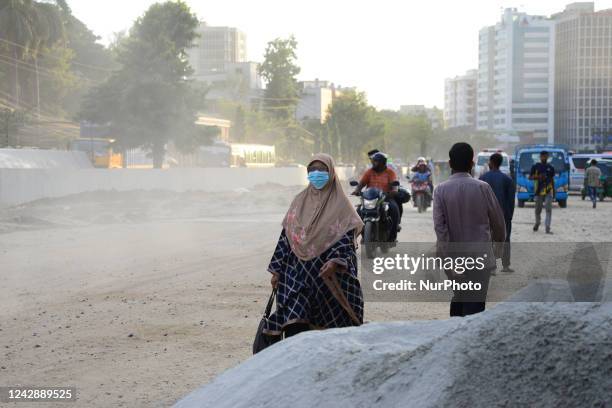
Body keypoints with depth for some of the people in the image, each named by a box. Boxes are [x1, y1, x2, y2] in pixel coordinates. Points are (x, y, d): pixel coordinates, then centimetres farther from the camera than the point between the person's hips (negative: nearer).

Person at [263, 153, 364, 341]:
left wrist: (336, 262, -25)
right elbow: (286, 236, 11)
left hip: (327, 274, -2)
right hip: (299, 273, 3)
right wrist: (276, 270, 7)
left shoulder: (341, 204, -1)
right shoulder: (299, 201, 9)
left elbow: (347, 237, -9)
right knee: (293, 326, -10)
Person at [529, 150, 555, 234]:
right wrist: (538, 177, -15)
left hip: (548, 191, 1)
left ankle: (547, 228, -13)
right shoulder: (535, 167, 3)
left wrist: (554, 191, 16)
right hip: (538, 191, -1)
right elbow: (530, 177, 2)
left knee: (549, 209, -10)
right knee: (538, 210, 10)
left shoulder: (550, 168, 9)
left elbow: (552, 180, 17)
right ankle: (537, 223, 38)